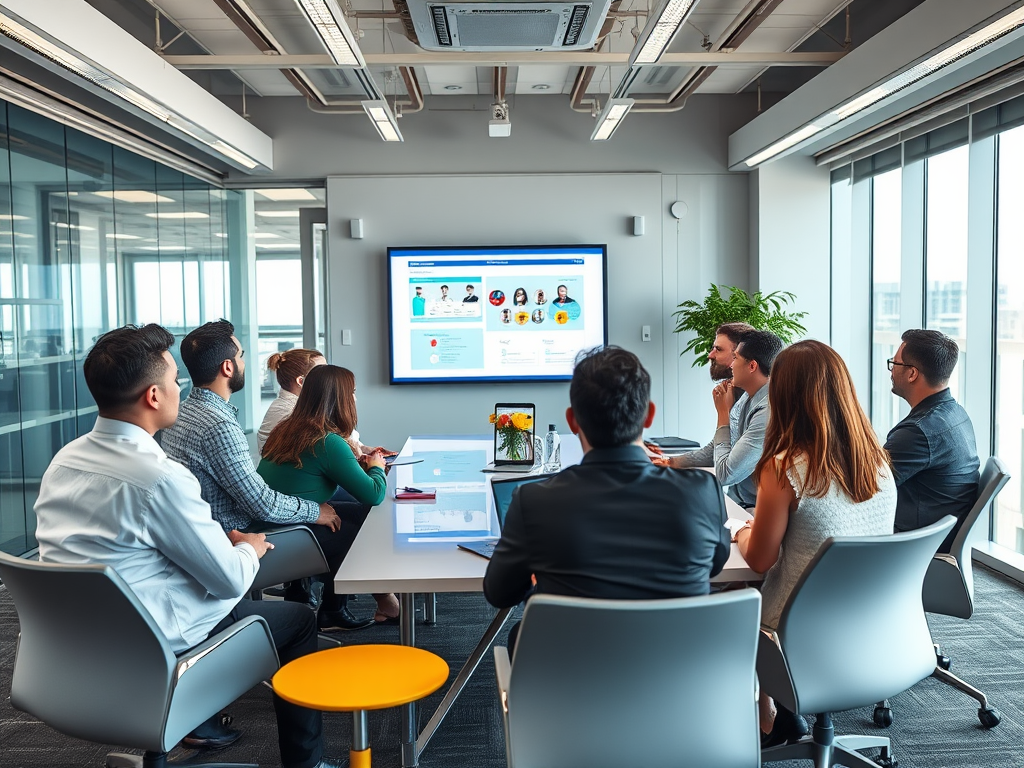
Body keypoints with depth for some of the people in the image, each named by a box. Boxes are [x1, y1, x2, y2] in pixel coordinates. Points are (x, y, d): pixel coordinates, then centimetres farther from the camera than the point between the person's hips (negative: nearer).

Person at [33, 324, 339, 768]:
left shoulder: (64, 459, 0)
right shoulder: (158, 477, -26)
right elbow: (232, 580, -17)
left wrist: (225, 542, 10)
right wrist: (250, 548, 5)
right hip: (151, 651, -8)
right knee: (299, 619, 11)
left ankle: (202, 724, 40)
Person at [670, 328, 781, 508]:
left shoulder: (768, 412, -24)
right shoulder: (746, 399, 6)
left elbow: (725, 474, -21)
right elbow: (713, 451, 16)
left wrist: (723, 412, -12)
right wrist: (671, 462, 3)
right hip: (736, 502, 8)